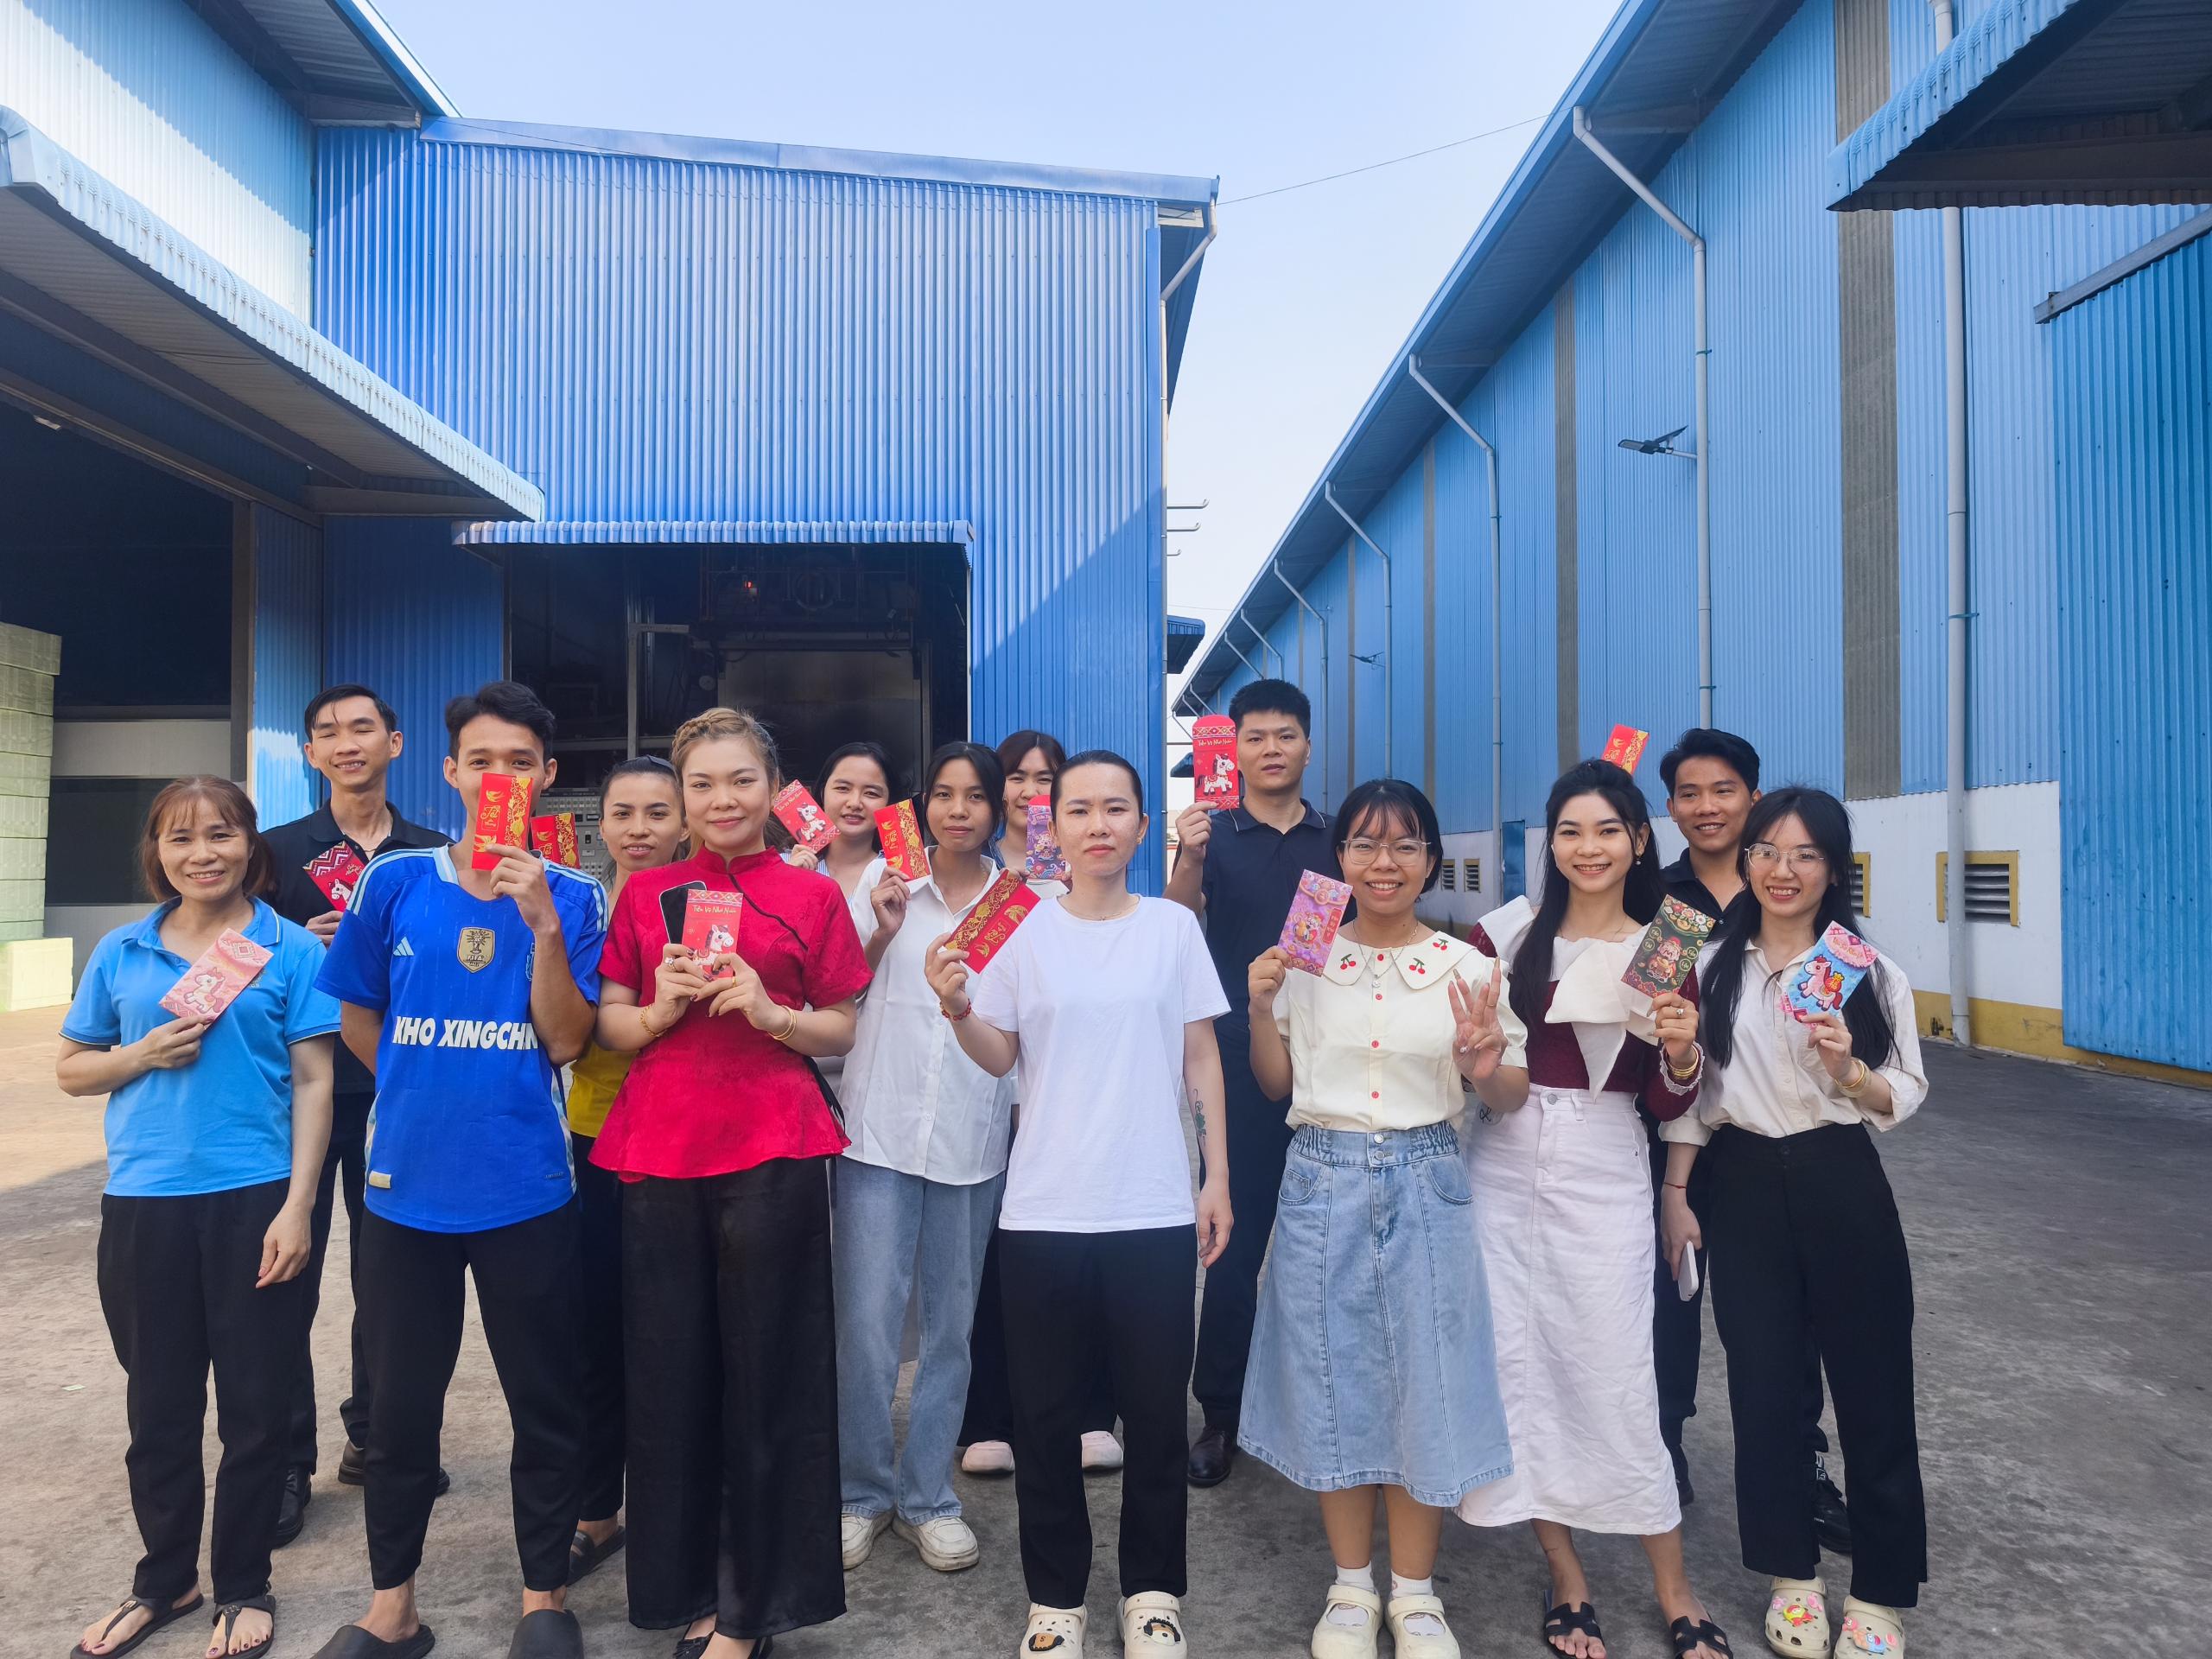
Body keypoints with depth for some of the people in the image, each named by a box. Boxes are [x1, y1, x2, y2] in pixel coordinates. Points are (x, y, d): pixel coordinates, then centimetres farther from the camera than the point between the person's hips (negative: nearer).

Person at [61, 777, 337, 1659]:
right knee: (159, 1404, 14)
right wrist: (143, 1053, -8)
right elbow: (71, 1070, 13)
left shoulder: (291, 949, -2)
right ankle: (164, 1578, 34)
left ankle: (243, 1587, 25)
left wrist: (297, 1206, -10)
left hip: (254, 1201, -2)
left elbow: (314, 1083, -4)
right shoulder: (121, 952, 7)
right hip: (144, 1206, 3)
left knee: (254, 1404, 7)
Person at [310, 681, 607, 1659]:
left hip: (526, 1190, -2)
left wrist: (544, 926, -22)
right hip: (406, 1184, 2)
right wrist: (427, 1097, 12)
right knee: (399, 1403, 14)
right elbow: (357, 1015, 13)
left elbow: (565, 1042, -12)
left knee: (545, 1403, 8)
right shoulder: (395, 882, 1)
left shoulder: (571, 896, -4)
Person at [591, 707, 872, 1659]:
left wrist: (770, 1011, -12)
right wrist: (659, 1010, -10)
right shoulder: (646, 895, 11)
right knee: (671, 1375, 7)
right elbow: (608, 1025, 10)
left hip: (771, 1157, -2)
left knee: (762, 1376, 2)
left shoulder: (813, 898, 5)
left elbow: (842, 1034, 6)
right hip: (659, 1152, 2)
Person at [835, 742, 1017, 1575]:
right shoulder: (886, 878, 1)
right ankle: (865, 1490, 18)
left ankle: (928, 1496, 26)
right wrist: (882, 931, -12)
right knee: (867, 1323, -3)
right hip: (880, 1125, -1)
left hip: (973, 1135, 2)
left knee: (950, 1325, 11)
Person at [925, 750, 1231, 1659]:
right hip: (1044, 1209, 0)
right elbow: (999, 1058, 5)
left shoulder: (1173, 926, 2)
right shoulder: (1023, 929, 1)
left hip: (1156, 1208, 0)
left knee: (1156, 1409, 8)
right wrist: (957, 1010, -15)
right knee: (1045, 1412, 9)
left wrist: (1218, 1177, 3)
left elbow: (1201, 1059, 6)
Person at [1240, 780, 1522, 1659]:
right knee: (1333, 1380, 10)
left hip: (1424, 1184, 0)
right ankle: (1351, 1587, 29)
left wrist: (1485, 1068, -17)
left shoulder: (1466, 966, -1)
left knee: (1424, 1381, 7)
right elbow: (1276, 1085, 7)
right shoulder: (1304, 959, 1)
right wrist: (1261, 1008, -9)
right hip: (1323, 1185, 1)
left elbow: (1515, 1092, 5)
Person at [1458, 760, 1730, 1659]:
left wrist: (1682, 1052, -16)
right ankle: (1566, 1578, 24)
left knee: (1615, 1371, 2)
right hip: (1501, 1168, 1)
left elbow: (1667, 1103, 2)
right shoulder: (1505, 933, 0)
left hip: (1603, 1175, -1)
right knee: (1518, 1365, 6)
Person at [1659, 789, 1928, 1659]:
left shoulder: (1871, 971, -2)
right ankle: (1791, 1573, 28)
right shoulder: (1711, 966, 1)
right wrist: (1676, 1195, 3)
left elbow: (1906, 1098, 0)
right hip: (1741, 1189, 1)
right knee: (1763, 1383, 9)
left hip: (1842, 1187, -1)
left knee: (1870, 1382, 6)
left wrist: (1849, 1071, -20)